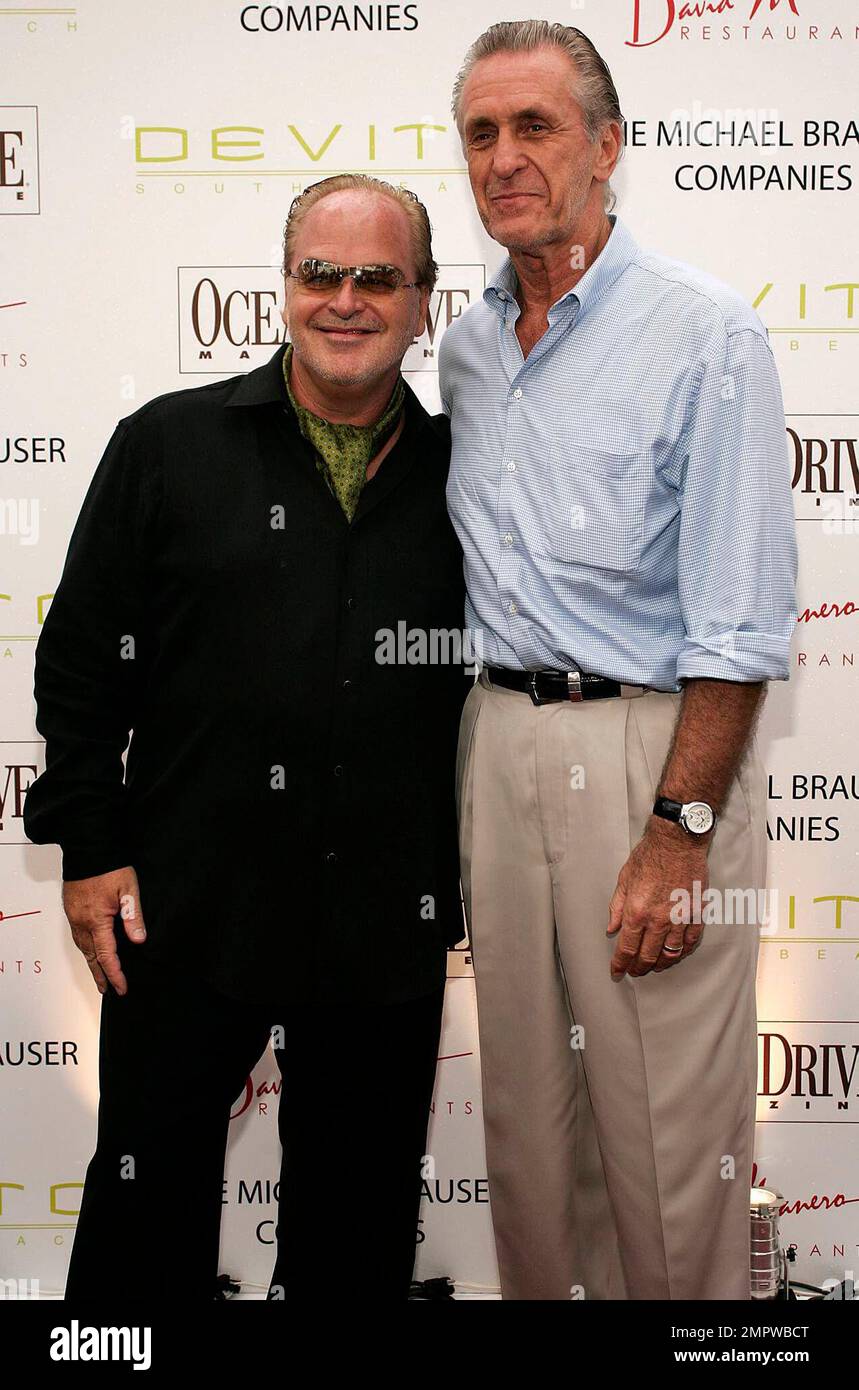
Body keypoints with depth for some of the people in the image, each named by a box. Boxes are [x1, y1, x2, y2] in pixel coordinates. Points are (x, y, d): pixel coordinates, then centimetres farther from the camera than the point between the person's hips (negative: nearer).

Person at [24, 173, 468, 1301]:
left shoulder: (463, 475, 5)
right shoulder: (169, 446, 0)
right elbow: (81, 660, 1)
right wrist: (90, 849, -4)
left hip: (388, 926, 2)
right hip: (189, 910, -1)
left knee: (362, 1216, 17)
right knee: (150, 1206, 12)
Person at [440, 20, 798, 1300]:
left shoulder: (706, 334, -9)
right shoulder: (467, 346, 11)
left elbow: (738, 624, -13)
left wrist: (679, 831, -17)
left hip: (651, 740, -6)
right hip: (498, 733, 6)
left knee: (669, 1124, 2)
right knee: (525, 1100, 16)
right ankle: (545, 1292, 33)